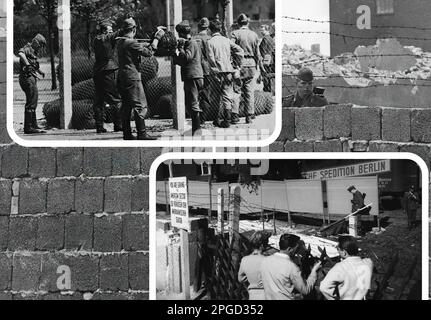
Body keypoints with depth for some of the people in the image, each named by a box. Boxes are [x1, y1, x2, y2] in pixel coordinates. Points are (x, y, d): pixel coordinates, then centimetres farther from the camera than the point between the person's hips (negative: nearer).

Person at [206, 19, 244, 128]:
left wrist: (216, 71, -5)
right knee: (227, 96, 6)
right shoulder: (226, 40, 6)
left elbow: (211, 58, -12)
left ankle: (219, 120, 9)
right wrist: (237, 65, 6)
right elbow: (240, 50, 0)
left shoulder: (210, 42, -4)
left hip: (218, 72, -3)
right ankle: (227, 120, 3)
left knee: (217, 97, 8)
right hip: (229, 70, 3)